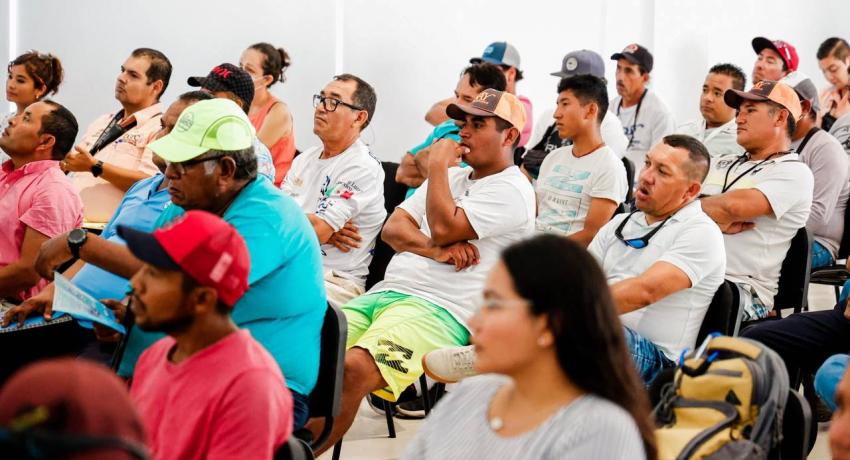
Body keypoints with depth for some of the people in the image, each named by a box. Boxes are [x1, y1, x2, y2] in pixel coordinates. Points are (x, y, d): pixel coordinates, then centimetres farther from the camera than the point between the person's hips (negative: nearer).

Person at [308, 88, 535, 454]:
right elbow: (393, 228, 15)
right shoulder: (452, 177, 25)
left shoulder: (511, 191, -2)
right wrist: (436, 250, -5)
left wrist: (437, 165, 0)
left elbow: (444, 227, -14)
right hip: (384, 293, 8)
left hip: (439, 310, -8)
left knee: (353, 368, -33)